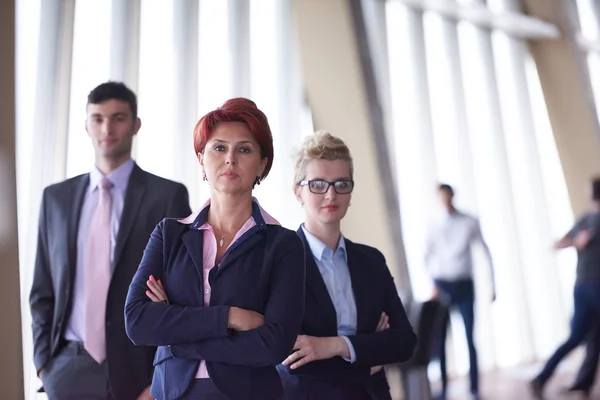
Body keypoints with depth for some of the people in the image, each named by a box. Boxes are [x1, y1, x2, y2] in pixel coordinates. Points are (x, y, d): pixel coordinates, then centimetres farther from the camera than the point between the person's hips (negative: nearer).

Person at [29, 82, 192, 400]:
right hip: (67, 369, 3)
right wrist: (44, 362, 2)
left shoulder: (167, 195, -5)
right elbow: (43, 290, 11)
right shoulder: (56, 197, 7)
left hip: (137, 369, -3)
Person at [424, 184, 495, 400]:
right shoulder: (434, 227, 3)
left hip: (464, 285, -1)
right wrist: (433, 285, -8)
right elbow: (427, 257, 3)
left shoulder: (470, 223, -1)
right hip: (442, 285, 1)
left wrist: (493, 284, -1)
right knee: (439, 338, 2)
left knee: (470, 338, -1)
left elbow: (486, 252, 2)